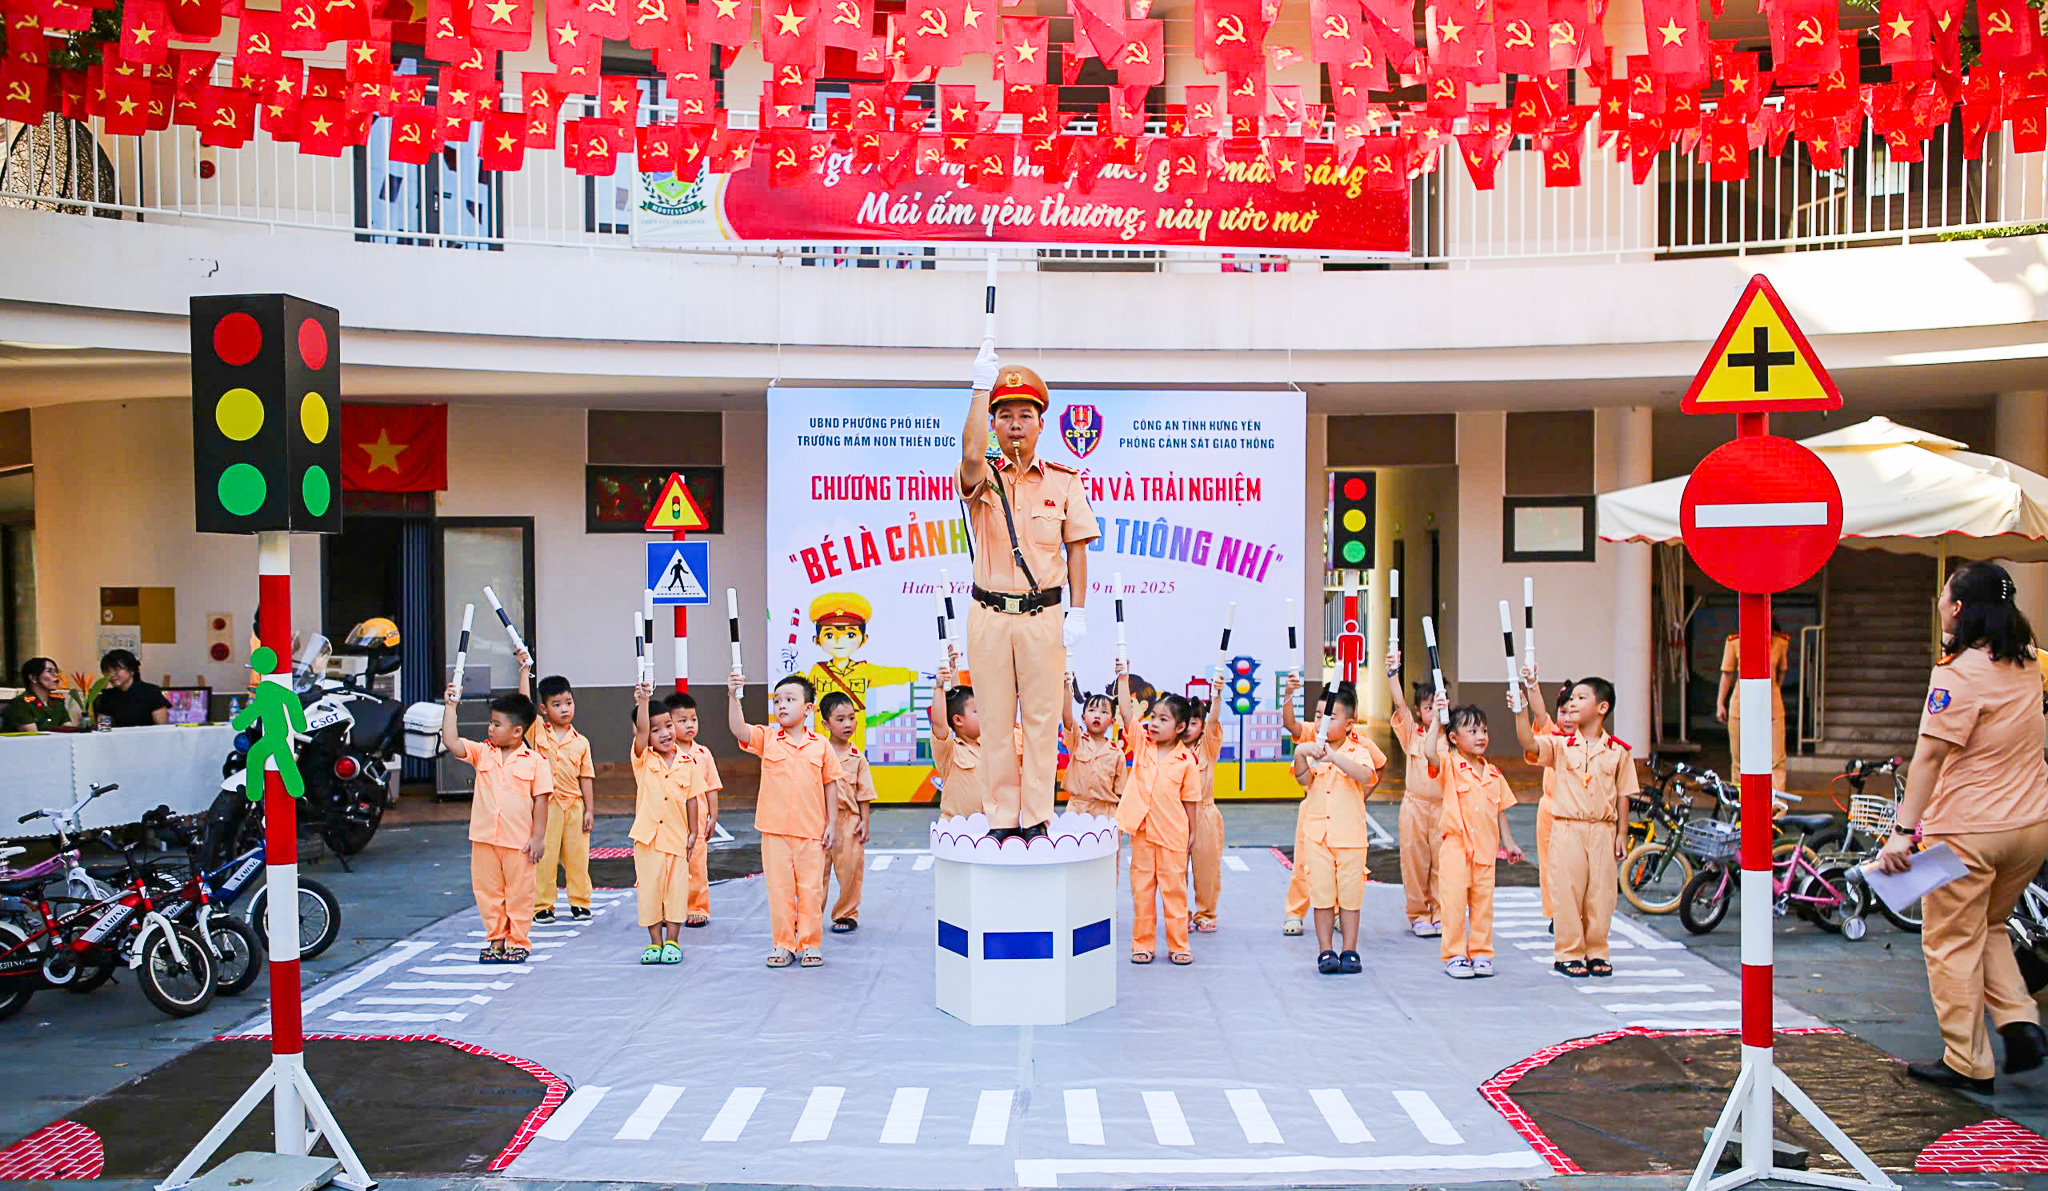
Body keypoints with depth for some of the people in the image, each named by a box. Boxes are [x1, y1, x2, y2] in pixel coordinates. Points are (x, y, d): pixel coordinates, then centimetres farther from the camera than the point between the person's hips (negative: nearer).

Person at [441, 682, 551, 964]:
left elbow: (540, 800, -6)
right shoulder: (482, 753, 4)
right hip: (484, 837, 4)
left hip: (519, 842, -4)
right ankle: (496, 940, 26)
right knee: (488, 891, 12)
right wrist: (450, 706, -9)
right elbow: (451, 742, -7)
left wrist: (538, 837, -8)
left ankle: (518, 942, 20)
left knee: (519, 893, 7)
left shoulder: (535, 761, -7)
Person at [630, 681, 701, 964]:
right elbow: (641, 730, -20)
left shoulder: (687, 764, 1)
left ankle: (672, 941, 17)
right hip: (648, 836, -1)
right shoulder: (643, 759, -2)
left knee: (676, 888, 5)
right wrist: (642, 701, -34)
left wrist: (694, 832, 3)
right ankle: (655, 942, 17)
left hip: (677, 837, 1)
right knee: (649, 888, 5)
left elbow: (691, 799, 5)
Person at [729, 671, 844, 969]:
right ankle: (783, 944, 17)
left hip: (812, 831, 0)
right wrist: (734, 696, -31)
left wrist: (830, 824, 3)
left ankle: (809, 944, 17)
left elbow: (831, 785, 6)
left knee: (811, 888, 6)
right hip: (775, 830, 0)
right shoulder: (766, 739, 0)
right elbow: (738, 729, -17)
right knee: (779, 888, 6)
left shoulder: (821, 745, 1)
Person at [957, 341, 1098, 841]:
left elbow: (1076, 548, 7)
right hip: (989, 613, 0)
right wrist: (981, 388, -24)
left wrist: (1078, 610, 0)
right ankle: (1001, 817, 13)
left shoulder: (1064, 481, 6)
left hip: (1043, 615, 0)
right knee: (995, 717, 5)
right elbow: (970, 455, -23)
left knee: (1041, 716, 3)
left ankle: (1036, 816, 12)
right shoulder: (984, 479, 2)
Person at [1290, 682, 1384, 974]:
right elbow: (1303, 779, -10)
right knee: (1321, 893, 3)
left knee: (1350, 893, 4)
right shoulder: (1312, 749, 4)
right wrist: (1300, 755, -27)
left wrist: (1334, 757, -29)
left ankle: (1349, 951, 13)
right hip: (1317, 832, 1)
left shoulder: (1358, 751, -1)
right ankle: (1325, 951, 10)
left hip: (1350, 833, -1)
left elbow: (1365, 776, -20)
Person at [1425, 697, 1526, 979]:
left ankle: (1481, 953, 19)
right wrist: (1437, 719, -23)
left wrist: (1508, 842, 14)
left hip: (1485, 849, 4)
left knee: (1483, 902, 8)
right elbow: (1429, 750, -25)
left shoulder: (1493, 774, 11)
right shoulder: (1450, 766, -4)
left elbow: (1500, 811, 17)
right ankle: (1455, 956, 7)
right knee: (1455, 902, -3)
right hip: (1456, 847, -4)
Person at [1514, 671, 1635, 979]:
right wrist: (1521, 705, -25)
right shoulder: (1560, 746, 1)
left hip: (1603, 830, 1)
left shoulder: (1619, 751, 3)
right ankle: (1568, 953, 10)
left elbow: (1623, 795, 7)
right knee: (1568, 892, 1)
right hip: (1567, 828, -1)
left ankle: (1596, 952, 19)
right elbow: (1528, 742, -17)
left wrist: (1622, 834, 4)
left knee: (1601, 893, 6)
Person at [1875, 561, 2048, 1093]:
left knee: (1952, 944, 4)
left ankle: (1968, 1063, 9)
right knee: (1988, 929, 25)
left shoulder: (1960, 673, -17)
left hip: (1968, 830, -8)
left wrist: (1903, 830, -25)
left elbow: (1930, 756, -23)